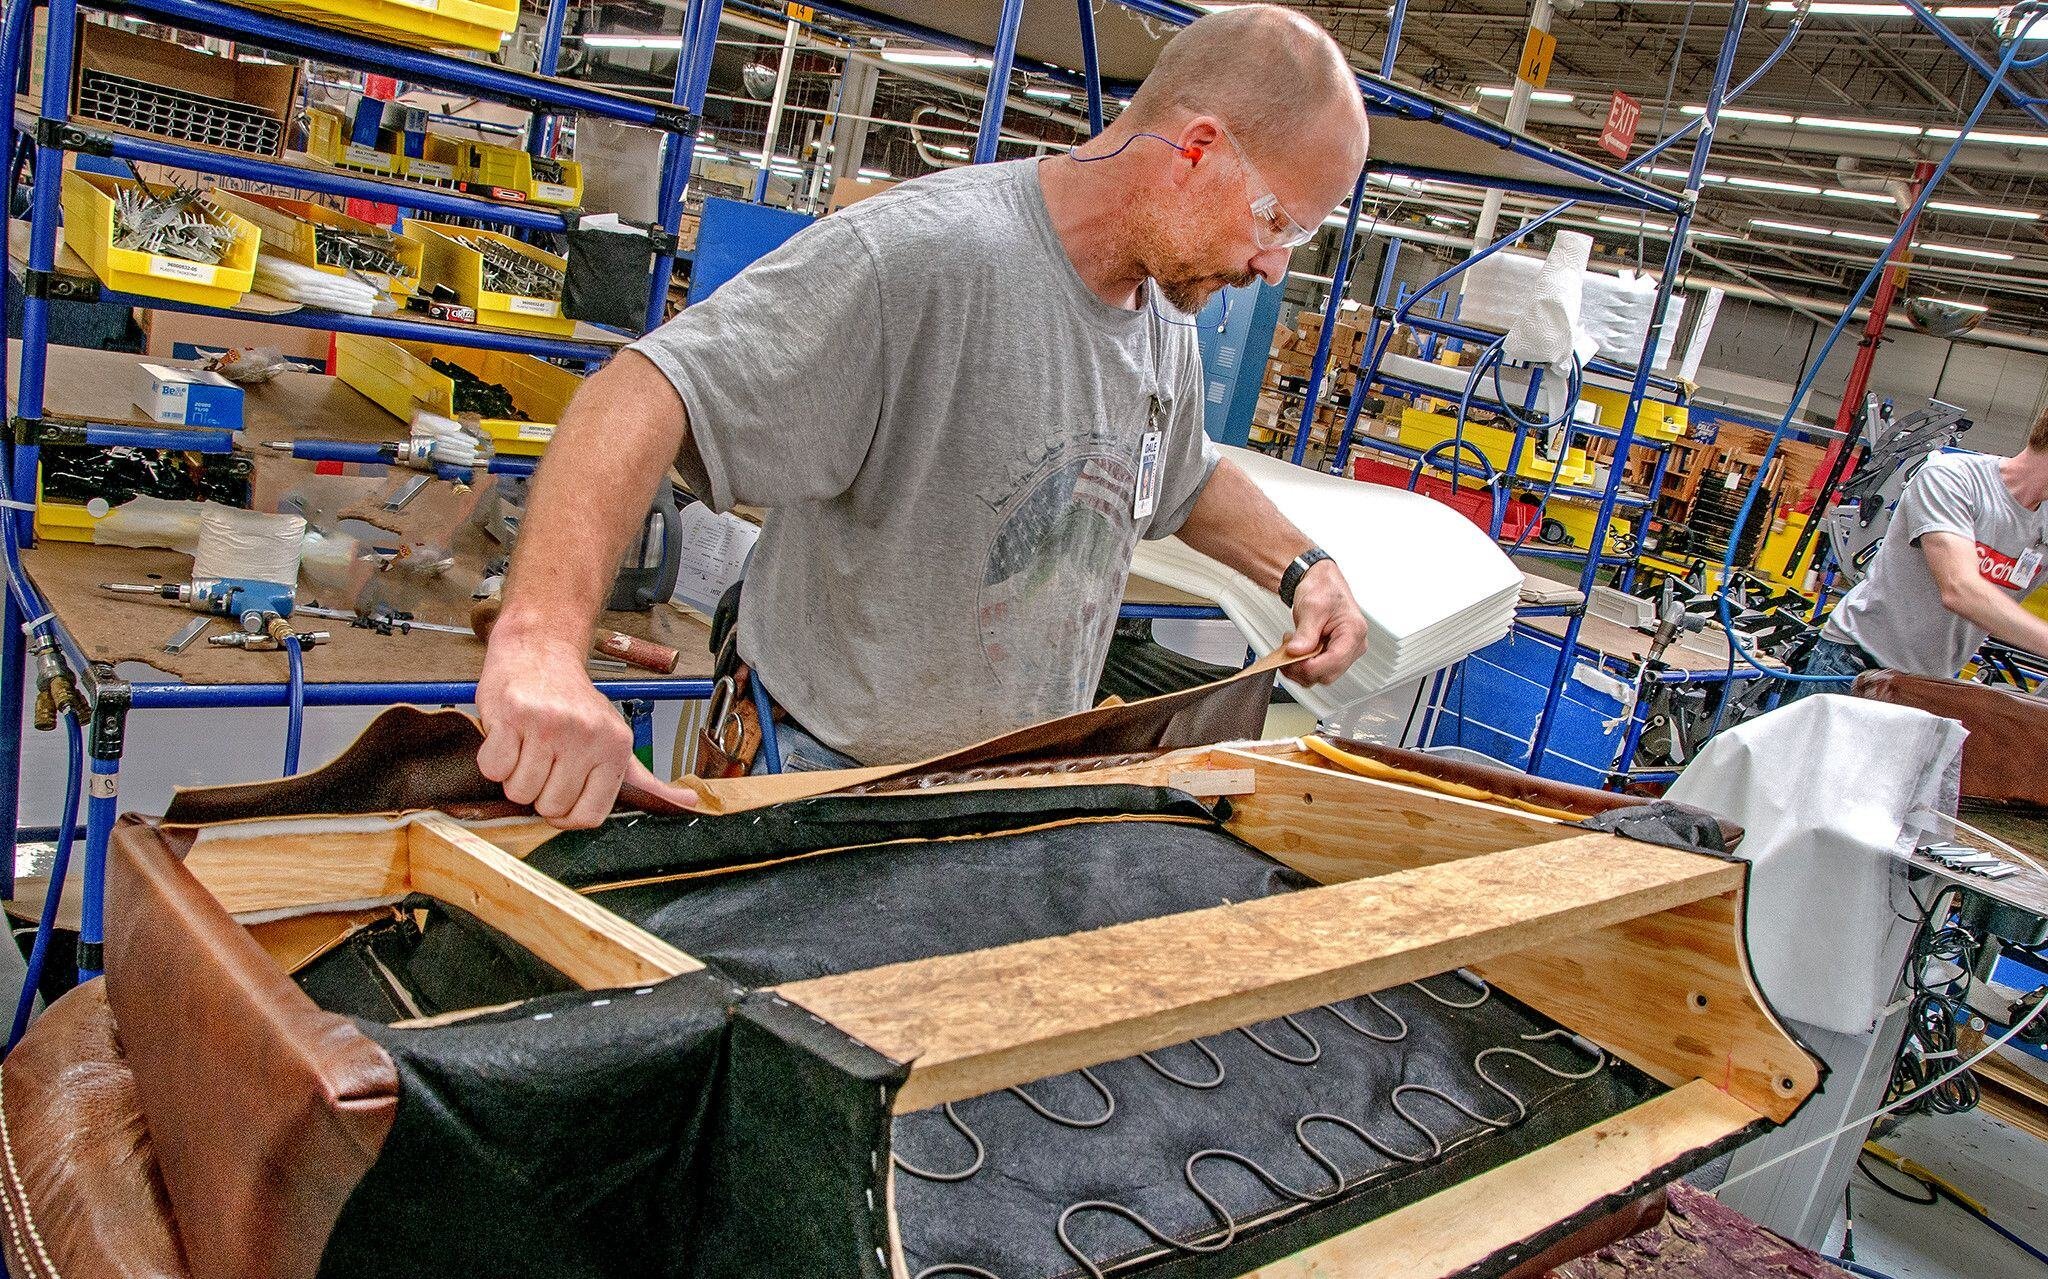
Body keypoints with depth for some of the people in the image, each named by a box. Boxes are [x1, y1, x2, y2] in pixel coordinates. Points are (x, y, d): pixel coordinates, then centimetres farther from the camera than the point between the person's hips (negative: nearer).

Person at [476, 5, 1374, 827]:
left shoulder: (1169, 325, 1)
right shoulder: (920, 255, -28)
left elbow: (1185, 481, 23)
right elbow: (648, 391, -38)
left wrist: (1297, 566, 7)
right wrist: (542, 637, -52)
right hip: (842, 780, -7)